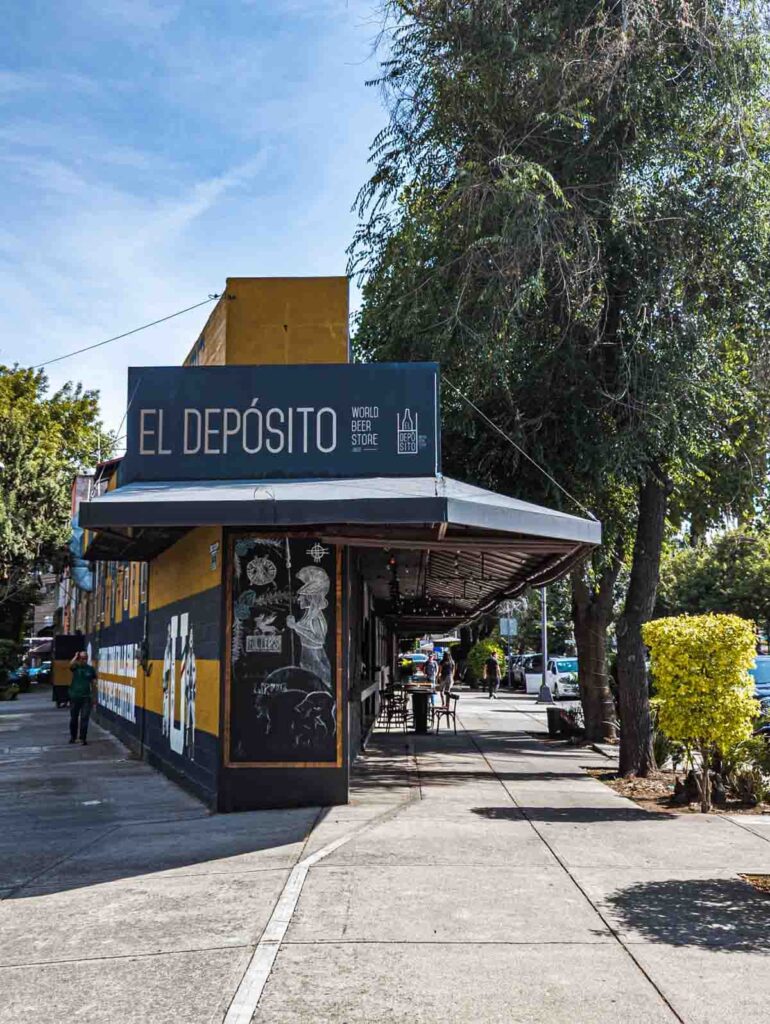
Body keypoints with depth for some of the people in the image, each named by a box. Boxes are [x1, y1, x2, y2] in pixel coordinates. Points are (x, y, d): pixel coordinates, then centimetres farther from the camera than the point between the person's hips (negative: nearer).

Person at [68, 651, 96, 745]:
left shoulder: (91, 669, 4)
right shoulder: (75, 667, -1)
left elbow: (92, 682, 9)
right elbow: (71, 664, -26)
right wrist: (76, 656, -18)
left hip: (86, 697, 0)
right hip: (74, 696, 0)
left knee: (84, 718, -2)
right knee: (73, 718, 12)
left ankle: (83, 738, 4)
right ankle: (73, 736, 27)